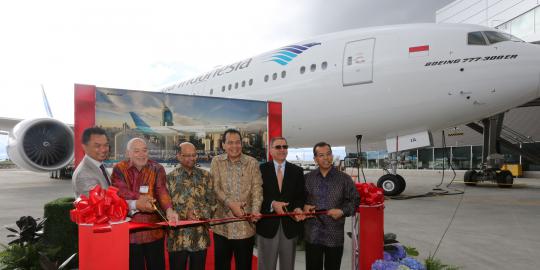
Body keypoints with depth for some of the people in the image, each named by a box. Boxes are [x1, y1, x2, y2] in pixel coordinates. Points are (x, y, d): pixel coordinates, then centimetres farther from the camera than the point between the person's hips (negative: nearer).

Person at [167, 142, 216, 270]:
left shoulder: (205, 176, 6)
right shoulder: (170, 178, -2)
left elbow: (212, 202, 4)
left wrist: (200, 214, -12)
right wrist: (185, 214, -17)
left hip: (200, 235, 2)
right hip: (178, 236, -2)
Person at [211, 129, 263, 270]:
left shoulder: (252, 163, 3)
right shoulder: (216, 162, 3)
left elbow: (257, 189, -4)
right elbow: (215, 187, -4)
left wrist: (255, 210, -20)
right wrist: (230, 204, -17)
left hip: (246, 226, 0)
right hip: (222, 225, 1)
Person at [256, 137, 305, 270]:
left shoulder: (297, 171, 6)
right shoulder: (261, 169, -1)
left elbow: (301, 195, 5)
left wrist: (298, 208, -14)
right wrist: (272, 204, -21)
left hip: (290, 225, 2)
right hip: (267, 225, -2)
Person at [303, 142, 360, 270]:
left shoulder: (344, 178, 0)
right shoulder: (307, 178, 6)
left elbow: (355, 200, 3)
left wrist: (342, 211, -12)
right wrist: (303, 206, -4)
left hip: (335, 235, -1)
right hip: (312, 234, 1)